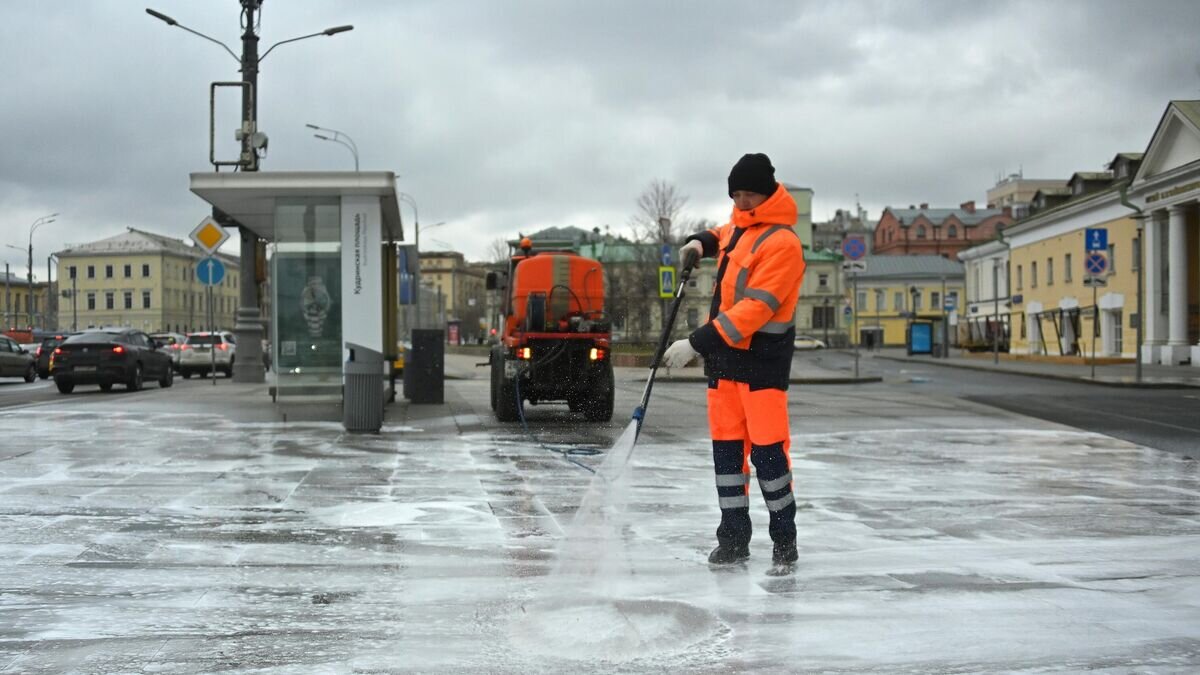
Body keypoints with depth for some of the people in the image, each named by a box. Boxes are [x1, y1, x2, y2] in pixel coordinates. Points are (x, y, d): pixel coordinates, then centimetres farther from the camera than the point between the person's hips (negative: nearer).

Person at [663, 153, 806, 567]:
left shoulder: (782, 242, -16)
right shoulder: (741, 222, 10)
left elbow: (755, 307, -24)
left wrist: (697, 343, -27)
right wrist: (702, 242, 11)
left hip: (763, 357, -8)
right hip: (723, 350, 8)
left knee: (766, 448, -7)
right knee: (726, 446, 8)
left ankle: (784, 537, 8)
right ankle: (733, 537, 16)